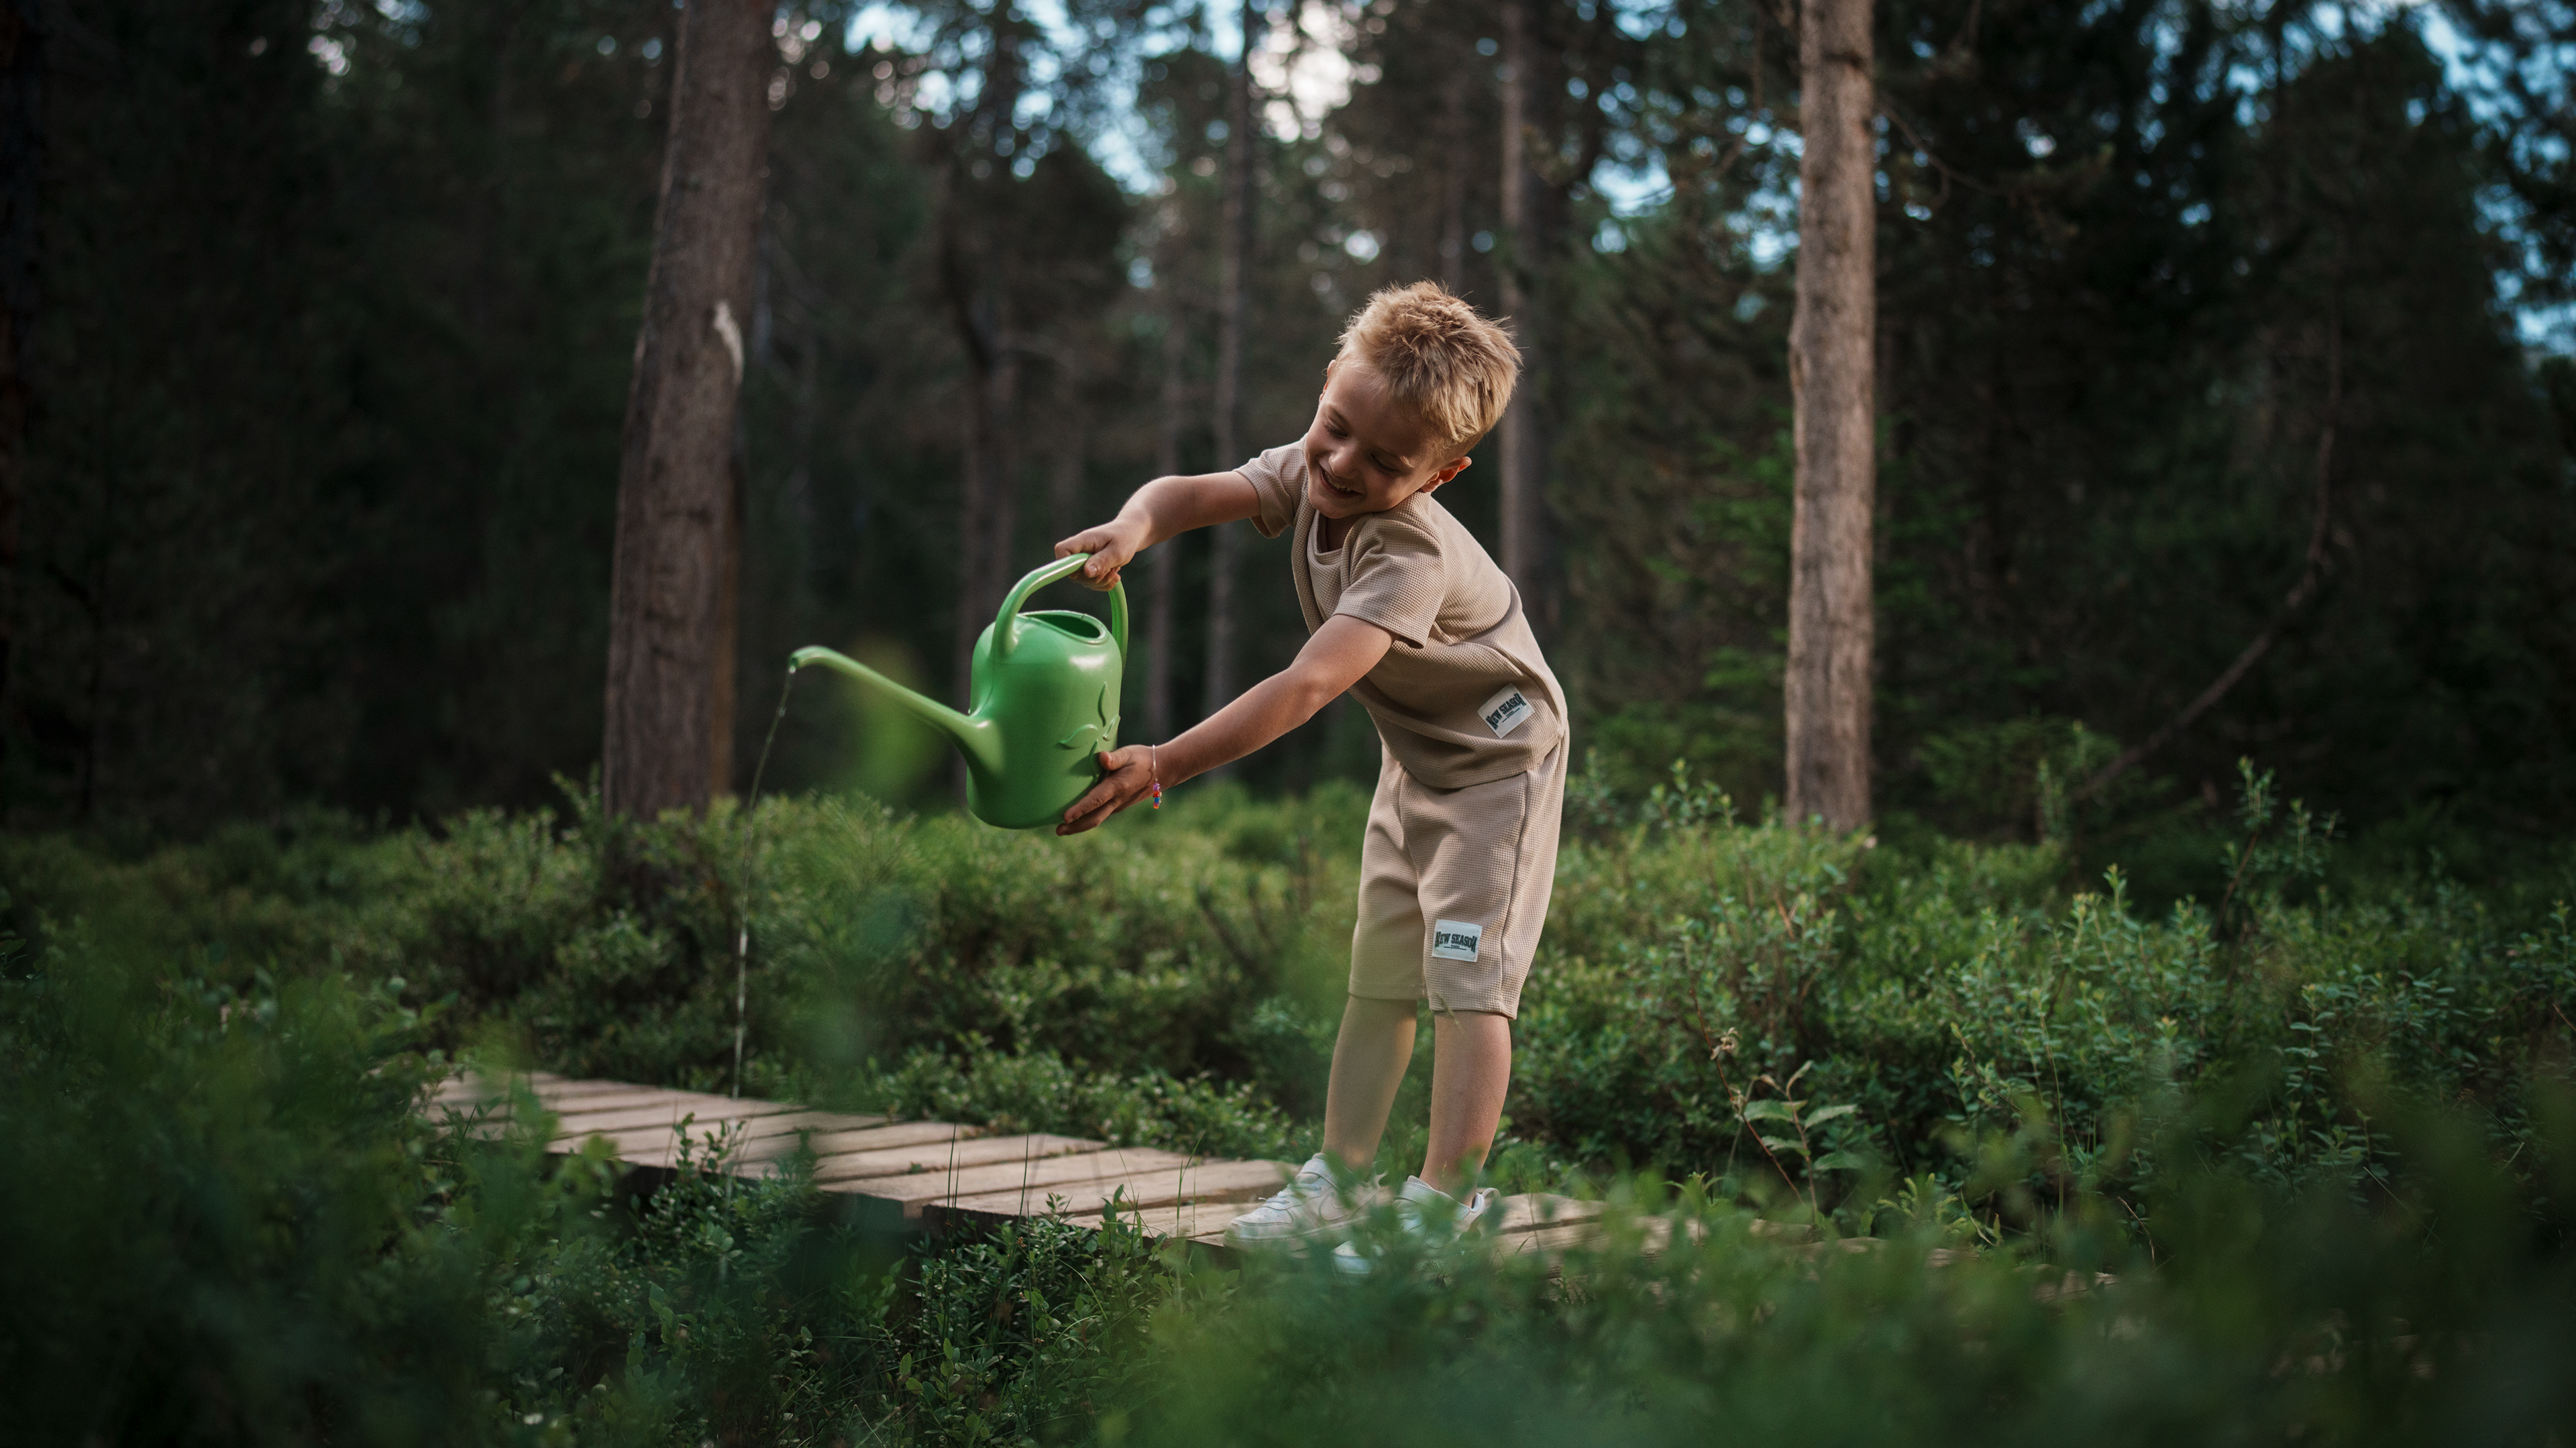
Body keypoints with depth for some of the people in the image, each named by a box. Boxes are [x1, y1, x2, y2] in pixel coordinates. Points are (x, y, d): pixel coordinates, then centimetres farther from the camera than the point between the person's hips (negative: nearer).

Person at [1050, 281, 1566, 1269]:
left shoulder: (1412, 555, -37)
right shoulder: (1307, 472, -13)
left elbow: (1307, 687, -46)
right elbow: (1194, 494, -22)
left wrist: (1161, 765, -52)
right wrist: (1132, 528, -48)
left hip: (1497, 759, -8)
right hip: (1414, 756, 8)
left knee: (1467, 973, -12)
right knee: (1379, 972, 10)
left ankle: (1444, 1206, -10)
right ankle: (1339, 1183, 16)